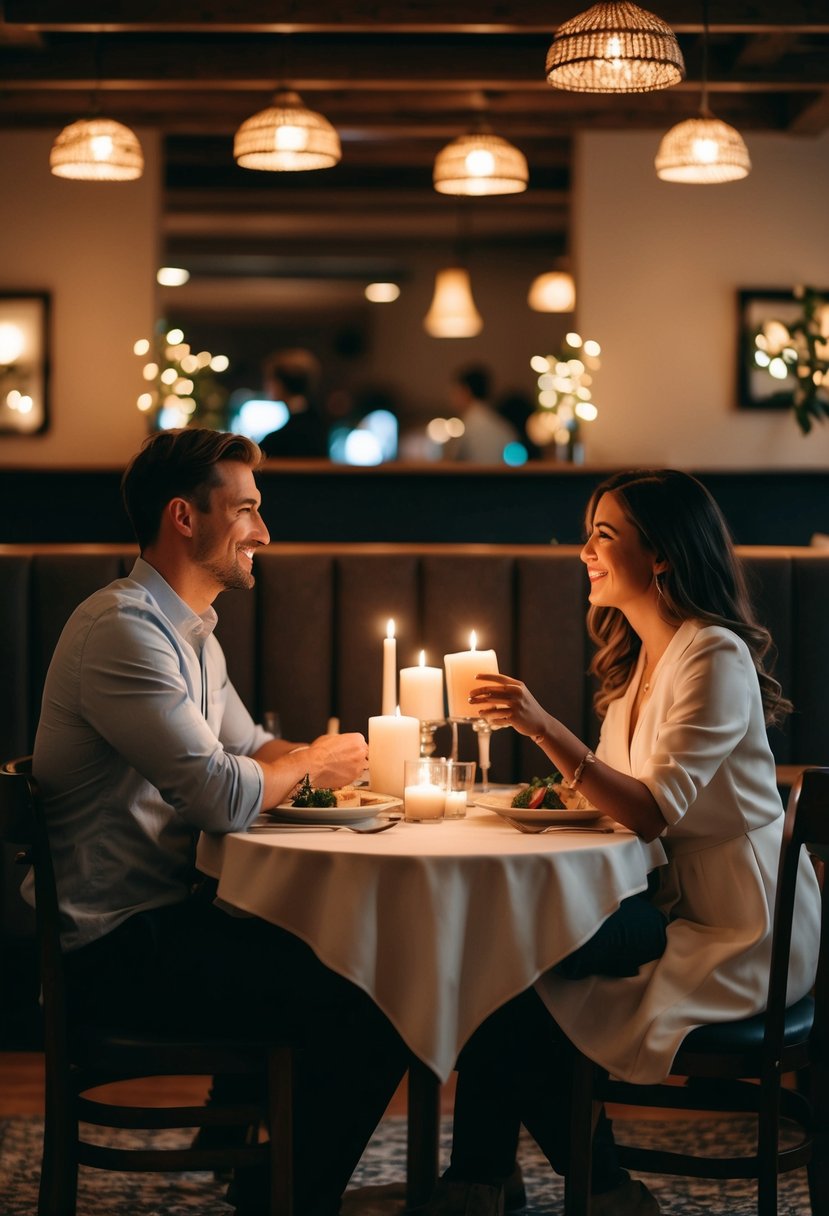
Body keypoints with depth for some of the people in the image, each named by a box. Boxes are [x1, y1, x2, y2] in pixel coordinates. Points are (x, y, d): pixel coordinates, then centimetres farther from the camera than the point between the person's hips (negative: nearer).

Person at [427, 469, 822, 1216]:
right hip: (677, 903, 9)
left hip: (740, 931, -9)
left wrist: (544, 728, -32)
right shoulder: (638, 657, 13)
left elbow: (655, 812, -25)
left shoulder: (713, 658, -16)